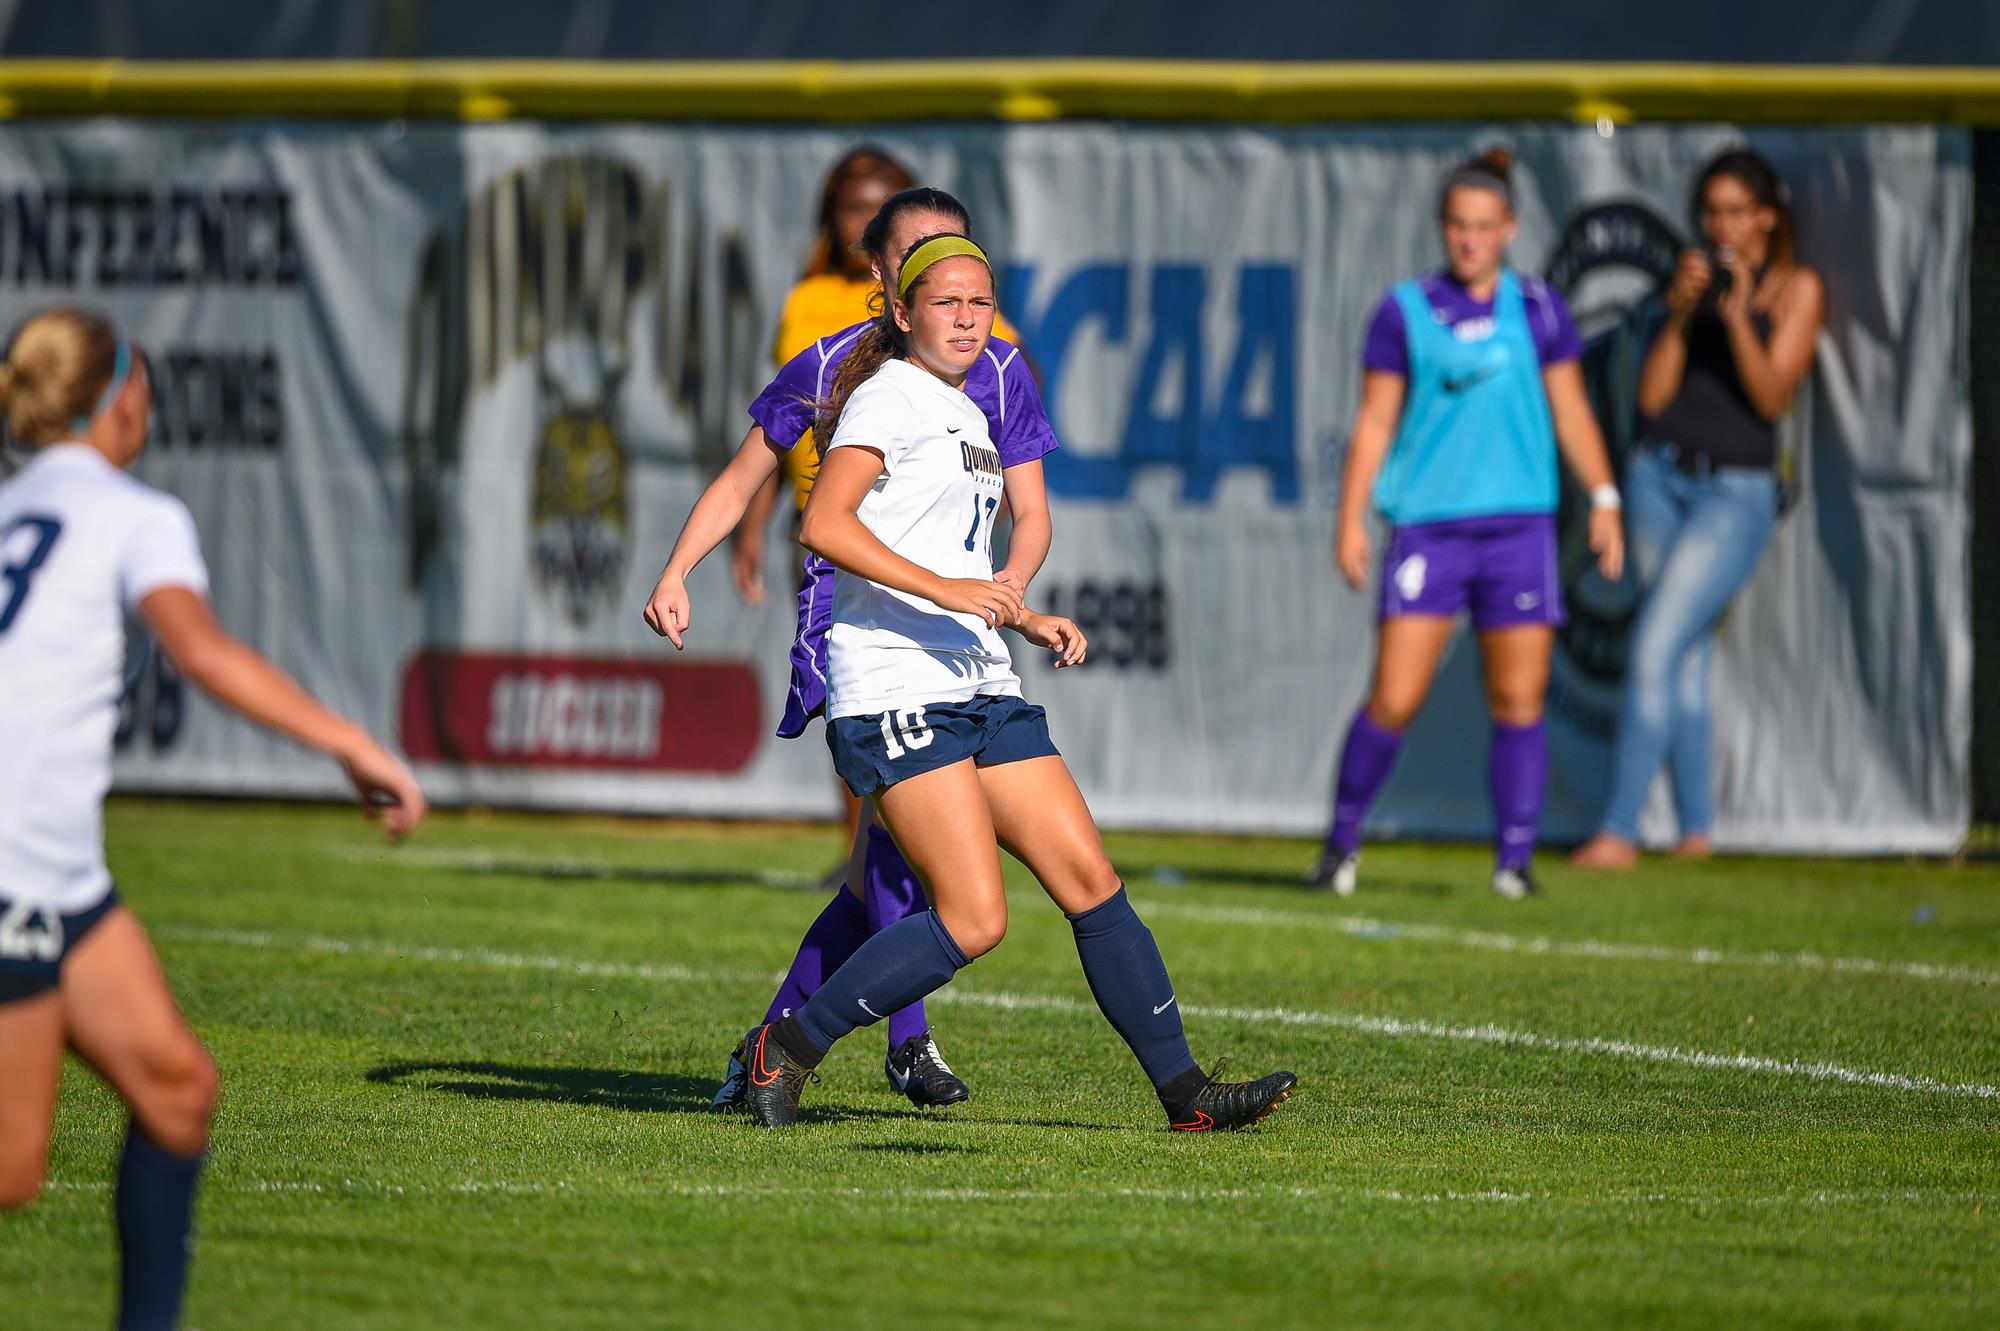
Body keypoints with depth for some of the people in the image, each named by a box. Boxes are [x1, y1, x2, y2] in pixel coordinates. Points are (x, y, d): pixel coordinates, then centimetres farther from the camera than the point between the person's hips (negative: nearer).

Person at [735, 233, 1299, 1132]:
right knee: (974, 921, -16)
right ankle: (786, 1049, -4)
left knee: (1093, 884, 2)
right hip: (894, 687, -9)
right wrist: (946, 588, -27)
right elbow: (824, 525, -20)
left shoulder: (966, 417, 22)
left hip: (980, 686, 9)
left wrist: (1030, 623, 19)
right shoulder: (888, 397, -6)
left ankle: (1185, 1092, 5)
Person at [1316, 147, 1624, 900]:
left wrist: (1603, 499, 4)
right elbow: (1375, 422, 6)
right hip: (1428, 523, -2)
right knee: (1395, 700, -7)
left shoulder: (1537, 310, 8)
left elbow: (1571, 412, 13)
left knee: (1519, 699, -1)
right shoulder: (1406, 312, 4)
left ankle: (1515, 859, 5)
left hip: (1518, 525, 2)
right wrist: (1352, 520, 0)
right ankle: (1342, 842, 10)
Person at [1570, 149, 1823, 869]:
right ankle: (1696, 829, 15)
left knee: (1654, 652, -15)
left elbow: (1773, 397, -12)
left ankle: (1619, 831, -16)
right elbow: (1653, 397, 4)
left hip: (1736, 493, -5)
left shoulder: (1796, 288, -2)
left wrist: (1739, 319, -24)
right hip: (1659, 477, 5)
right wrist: (1678, 315, -10)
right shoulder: (1695, 278, 10)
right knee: (1687, 658, 7)